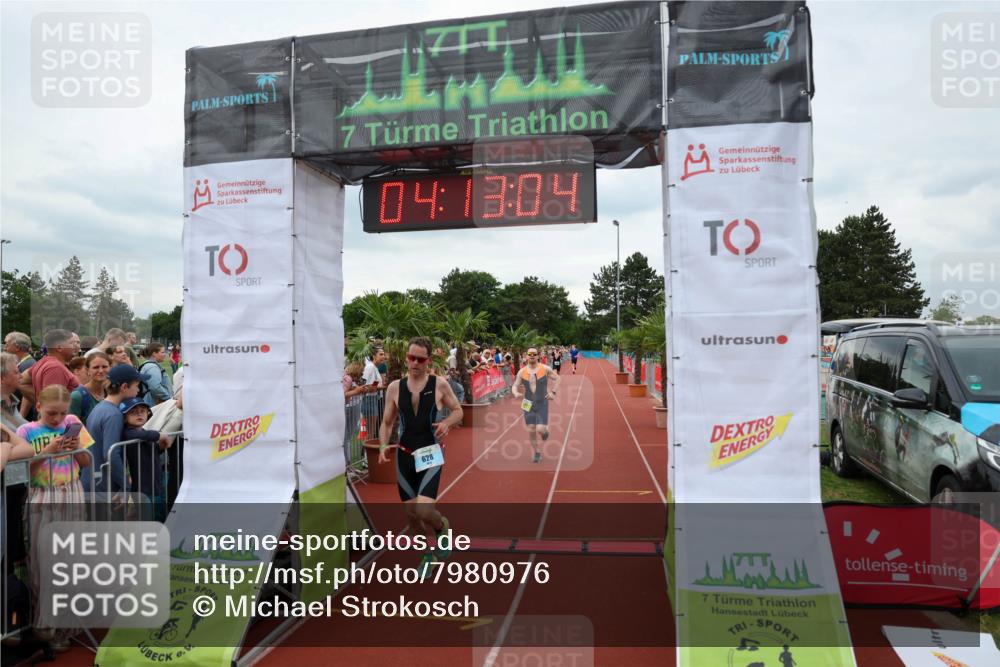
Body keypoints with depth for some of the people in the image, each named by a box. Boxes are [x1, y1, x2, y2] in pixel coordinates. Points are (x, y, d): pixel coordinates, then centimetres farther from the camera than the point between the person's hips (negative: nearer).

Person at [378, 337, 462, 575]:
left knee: (424, 510, -18)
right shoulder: (395, 387, 0)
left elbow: (458, 410, 6)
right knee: (411, 513, 8)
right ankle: (427, 555, 33)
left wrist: (447, 422, -15)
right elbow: (387, 423, 8)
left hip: (431, 454, -3)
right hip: (404, 455, 3)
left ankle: (442, 526, 18)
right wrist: (383, 446, -9)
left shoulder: (439, 385, -6)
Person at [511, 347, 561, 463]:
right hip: (528, 405, 2)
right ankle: (537, 453, 23)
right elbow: (515, 386, 4)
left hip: (542, 404, -2)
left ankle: (545, 430, 26)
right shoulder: (521, 372, -3)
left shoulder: (545, 369, -8)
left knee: (540, 430, -12)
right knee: (531, 431, 4)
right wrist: (515, 393, -19)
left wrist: (553, 392, -6)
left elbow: (558, 378, 4)